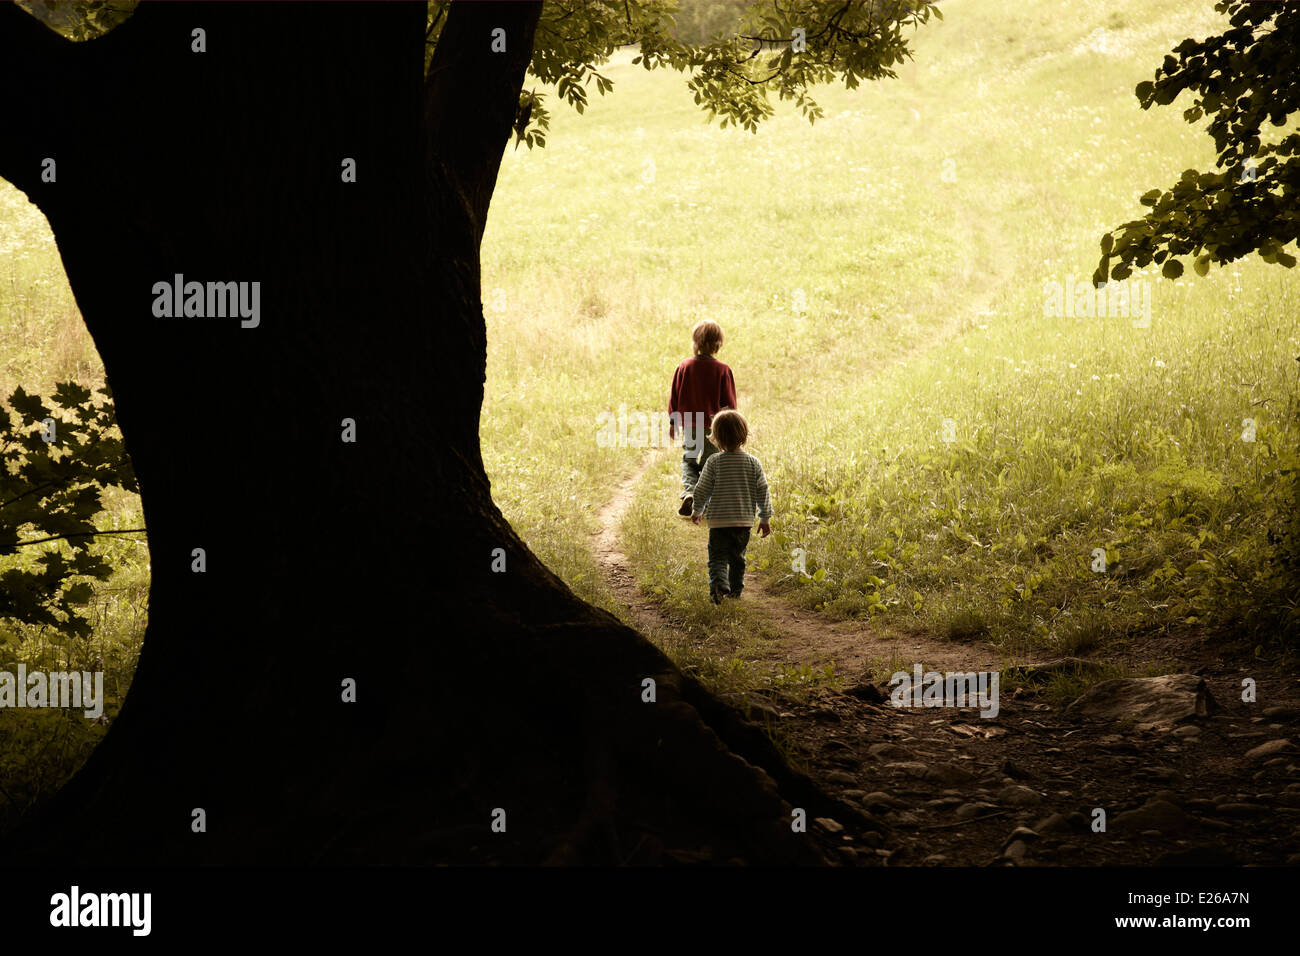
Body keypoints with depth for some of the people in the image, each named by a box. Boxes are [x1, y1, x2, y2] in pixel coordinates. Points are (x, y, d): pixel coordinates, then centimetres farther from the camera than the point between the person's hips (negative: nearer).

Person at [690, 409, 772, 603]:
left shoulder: (714, 462, -9)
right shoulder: (753, 462, -2)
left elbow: (702, 490, -2)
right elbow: (762, 492, 1)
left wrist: (697, 511, 16)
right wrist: (765, 518, 12)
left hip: (719, 520, -3)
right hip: (744, 521, 3)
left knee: (718, 557, -2)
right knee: (737, 557, 20)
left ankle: (719, 583, -26)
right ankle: (736, 588, 25)